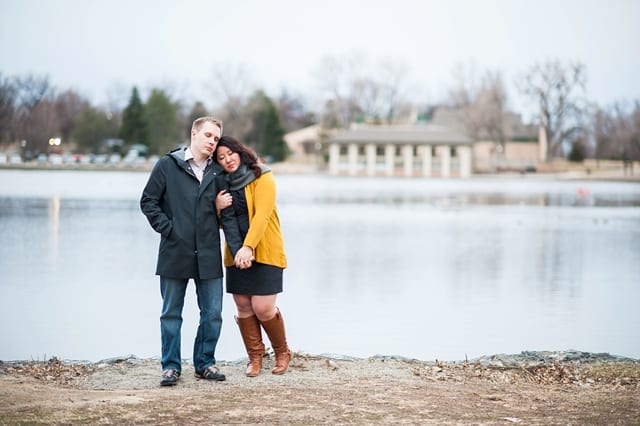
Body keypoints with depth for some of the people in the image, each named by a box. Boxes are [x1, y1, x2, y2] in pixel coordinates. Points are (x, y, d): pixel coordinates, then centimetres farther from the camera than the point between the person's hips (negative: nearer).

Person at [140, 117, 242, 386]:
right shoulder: (168, 165, 1)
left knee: (213, 314, 5)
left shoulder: (218, 172, 9)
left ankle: (205, 363, 20)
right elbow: (148, 201, 2)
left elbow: (228, 214, 7)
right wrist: (166, 228, -7)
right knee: (171, 314, 6)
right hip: (174, 253, -2)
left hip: (209, 255, 3)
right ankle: (171, 366, 16)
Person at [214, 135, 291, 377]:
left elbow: (261, 215, -17)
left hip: (265, 252, -5)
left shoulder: (262, 178, -6)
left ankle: (282, 352, 14)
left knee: (263, 308, -9)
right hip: (235, 255, 5)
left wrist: (248, 247, -28)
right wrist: (217, 207, -8)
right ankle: (255, 358, 16)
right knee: (243, 307, 2)